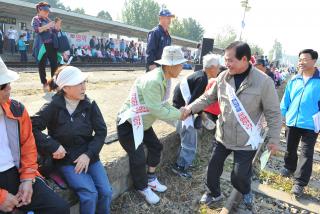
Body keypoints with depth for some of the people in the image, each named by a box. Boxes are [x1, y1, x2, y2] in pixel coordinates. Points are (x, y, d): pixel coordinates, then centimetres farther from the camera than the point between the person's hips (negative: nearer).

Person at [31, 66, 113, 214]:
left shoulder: (90, 105, -1)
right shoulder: (53, 107, -10)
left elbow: (101, 131, -2)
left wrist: (88, 154, -12)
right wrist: (53, 146, -20)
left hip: (89, 156, 3)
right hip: (66, 160, -3)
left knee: (106, 192, -10)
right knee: (90, 194, -21)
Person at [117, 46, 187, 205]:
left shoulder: (165, 79, -3)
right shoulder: (152, 81, -34)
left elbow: (163, 104, 2)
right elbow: (157, 110, -33)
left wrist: (179, 112, -11)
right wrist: (179, 114, -20)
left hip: (143, 123, 10)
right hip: (128, 124, -10)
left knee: (156, 147, 15)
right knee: (139, 158, -6)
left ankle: (151, 179, 35)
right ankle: (143, 188, 22)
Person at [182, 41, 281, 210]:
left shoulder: (263, 82, -18)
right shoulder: (223, 77, -5)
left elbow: (273, 113, -10)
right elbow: (208, 97, 7)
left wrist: (274, 139, -7)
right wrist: (190, 108, -4)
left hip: (246, 141, -4)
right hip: (222, 136, 4)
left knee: (239, 176, 8)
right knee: (213, 168, 15)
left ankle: (246, 193, 44)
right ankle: (214, 193, 44)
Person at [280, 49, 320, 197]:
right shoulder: (294, 80, 1)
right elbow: (286, 99, 7)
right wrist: (281, 115, 5)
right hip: (292, 121, 4)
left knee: (306, 153, 2)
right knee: (290, 148, 20)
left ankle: (300, 183, 10)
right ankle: (289, 167, 44)